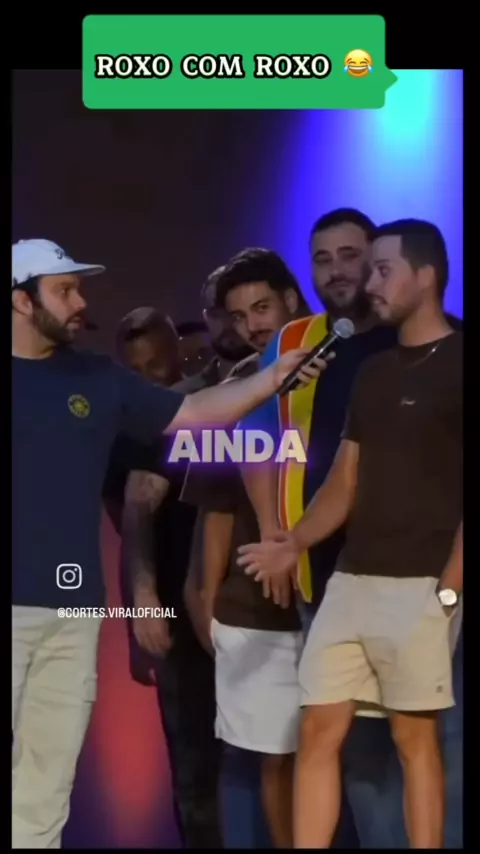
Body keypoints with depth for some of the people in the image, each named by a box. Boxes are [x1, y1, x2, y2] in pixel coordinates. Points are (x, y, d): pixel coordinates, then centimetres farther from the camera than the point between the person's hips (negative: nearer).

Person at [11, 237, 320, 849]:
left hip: (74, 609, 4)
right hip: (19, 605, -4)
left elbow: (195, 413, 13)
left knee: (47, 786, 9)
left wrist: (273, 378, 2)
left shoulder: (100, 381, 12)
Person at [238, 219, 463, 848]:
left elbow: (461, 489, -11)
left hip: (418, 584, -7)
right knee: (318, 730, 5)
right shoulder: (374, 374, 17)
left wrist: (448, 588, -15)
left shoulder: (457, 363, -5)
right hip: (351, 579, 7)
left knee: (414, 736, -1)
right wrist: (294, 544, 1)